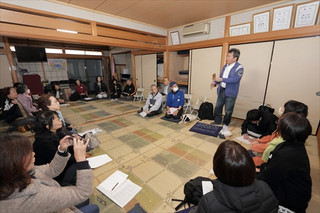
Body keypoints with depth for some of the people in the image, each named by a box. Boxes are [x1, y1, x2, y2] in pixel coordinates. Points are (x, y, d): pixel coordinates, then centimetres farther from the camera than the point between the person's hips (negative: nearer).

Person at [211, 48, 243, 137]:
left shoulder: (239, 67, -12)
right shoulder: (225, 66, 10)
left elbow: (236, 79, -24)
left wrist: (222, 79, -26)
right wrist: (215, 82, 1)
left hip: (230, 93, -7)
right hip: (221, 90, 7)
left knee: (228, 111, 3)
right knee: (217, 107, 13)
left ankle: (225, 126, 22)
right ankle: (217, 123, 30)